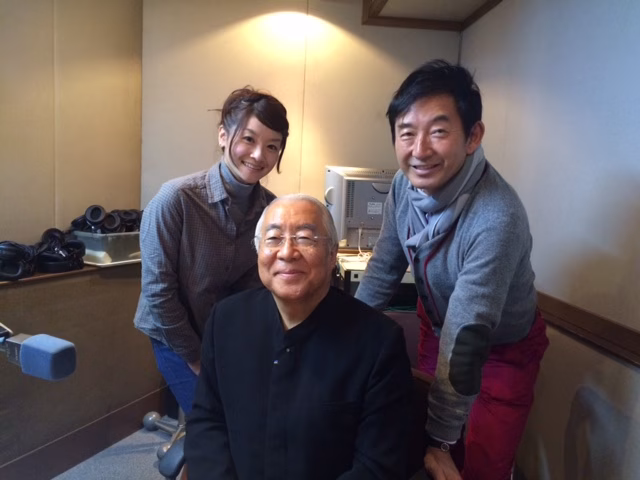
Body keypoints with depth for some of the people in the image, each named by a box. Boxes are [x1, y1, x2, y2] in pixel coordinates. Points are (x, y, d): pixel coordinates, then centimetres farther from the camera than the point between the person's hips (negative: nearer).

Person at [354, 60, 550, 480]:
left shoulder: (497, 219, -37)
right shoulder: (406, 184, -18)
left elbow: (466, 340, -33)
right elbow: (383, 270, -5)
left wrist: (440, 439, -24)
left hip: (502, 349, -5)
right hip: (437, 326, 5)